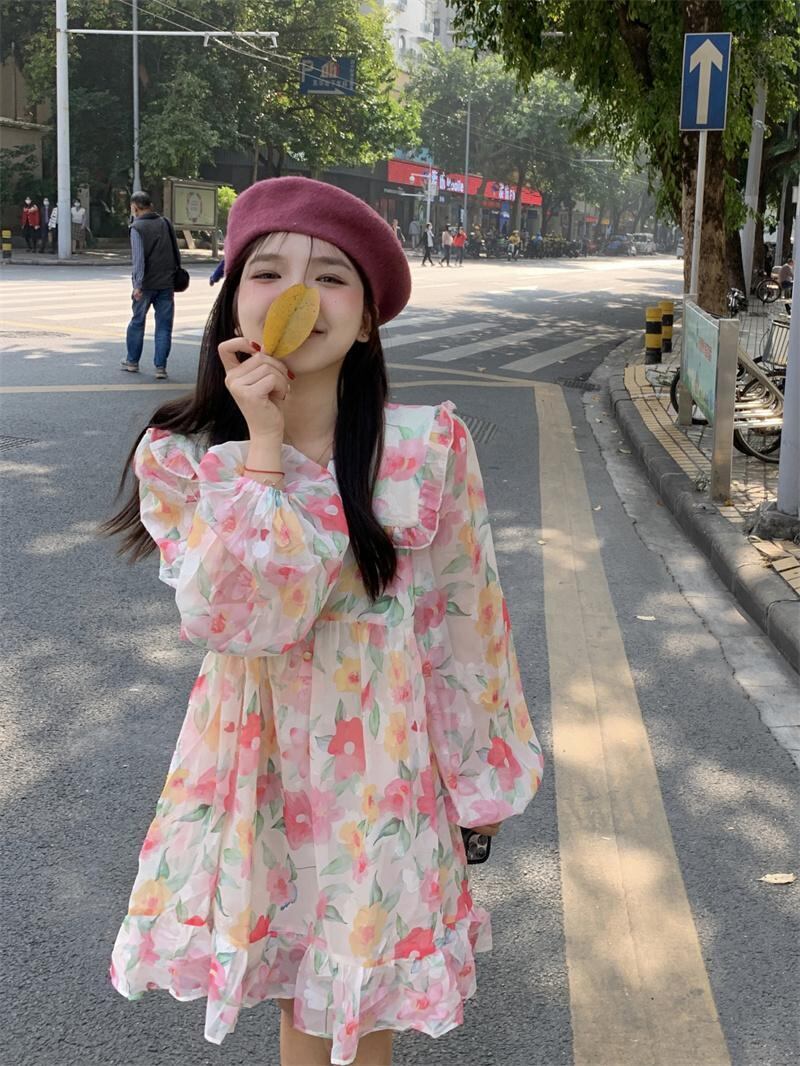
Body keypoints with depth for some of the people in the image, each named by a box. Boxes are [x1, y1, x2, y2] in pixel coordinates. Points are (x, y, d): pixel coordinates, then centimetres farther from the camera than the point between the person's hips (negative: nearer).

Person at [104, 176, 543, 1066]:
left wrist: (484, 765, 5)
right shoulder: (180, 458, -11)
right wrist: (264, 448, -25)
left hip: (381, 764, -1)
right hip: (259, 763, 1)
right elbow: (238, 618, -24)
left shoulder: (428, 447, -13)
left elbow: (462, 614, -3)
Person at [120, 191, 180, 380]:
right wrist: (176, 275, 22)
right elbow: (176, 252, 13)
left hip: (146, 285, -3)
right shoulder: (165, 223, 8)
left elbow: (139, 258, -15)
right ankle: (160, 366, 0)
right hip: (167, 283, 3)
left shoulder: (137, 228, -7)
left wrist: (138, 284, -17)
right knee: (164, 326, 4)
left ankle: (132, 361, 23)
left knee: (137, 322, 13)